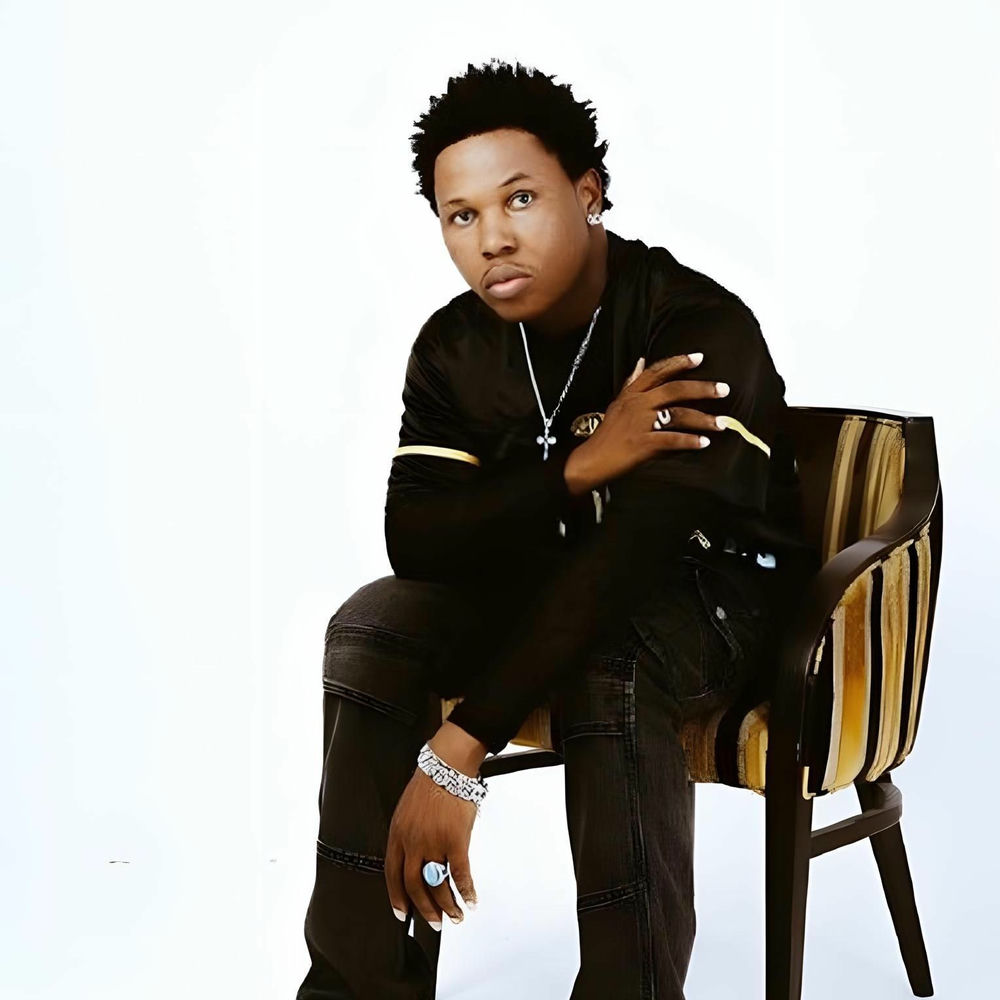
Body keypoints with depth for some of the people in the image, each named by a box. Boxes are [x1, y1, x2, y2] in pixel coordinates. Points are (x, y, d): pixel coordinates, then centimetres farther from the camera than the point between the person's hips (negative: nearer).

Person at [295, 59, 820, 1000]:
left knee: (604, 664, -38)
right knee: (369, 626, -19)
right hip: (549, 582, 6)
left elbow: (627, 560, -37)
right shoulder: (454, 345, -7)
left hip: (715, 589, -5)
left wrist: (456, 755, -42)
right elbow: (413, 538, -15)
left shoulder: (701, 332, -27)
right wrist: (579, 466, -33)